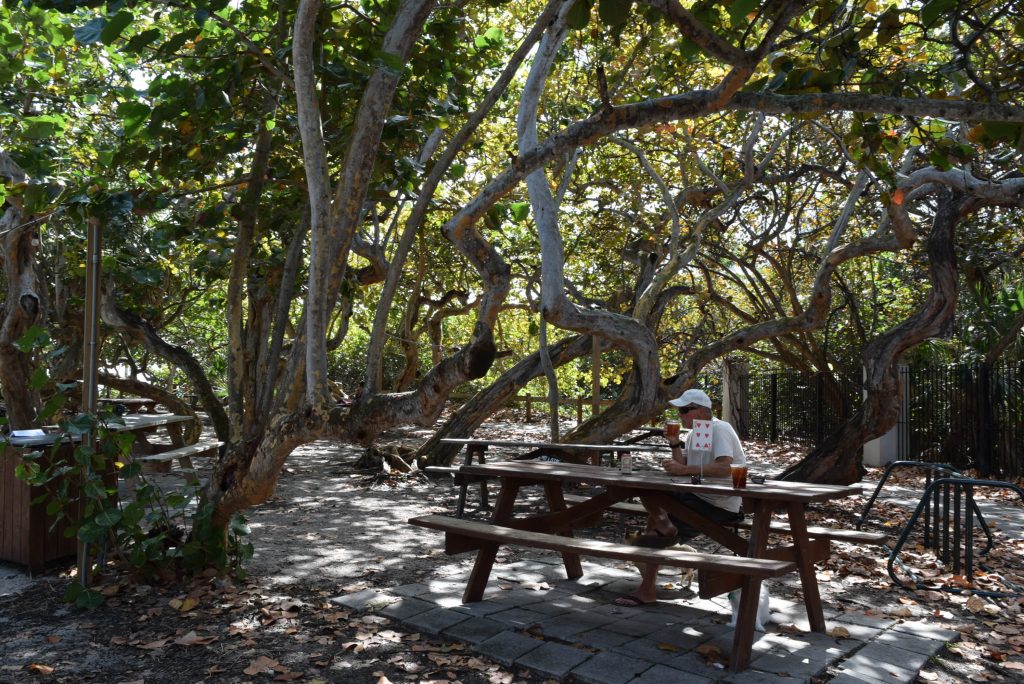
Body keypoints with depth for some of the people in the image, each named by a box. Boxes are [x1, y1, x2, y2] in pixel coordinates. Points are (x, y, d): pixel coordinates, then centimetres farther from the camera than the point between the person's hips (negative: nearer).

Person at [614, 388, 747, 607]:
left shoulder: (719, 429, -17)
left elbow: (725, 468, -33)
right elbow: (683, 466, 10)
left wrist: (685, 469, -34)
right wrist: (674, 443, -4)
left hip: (720, 505, -10)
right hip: (701, 496, 10)